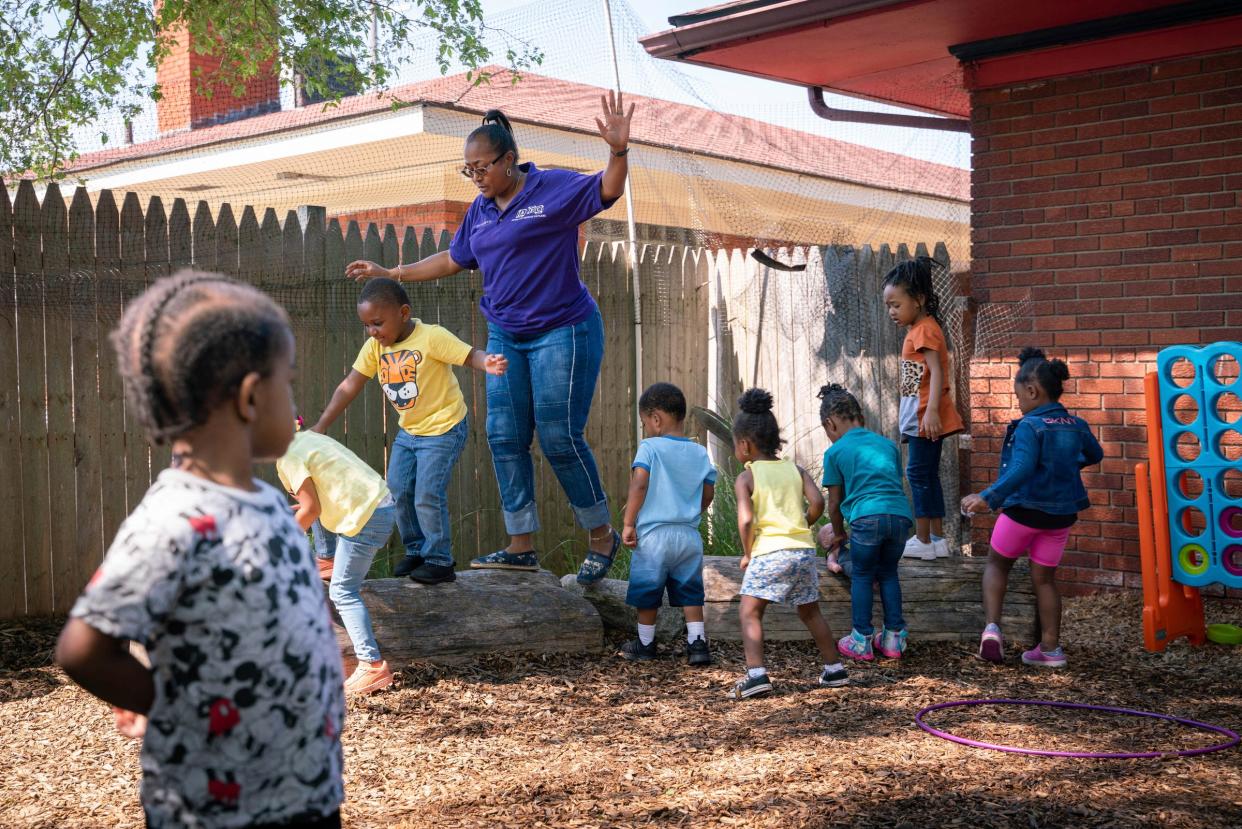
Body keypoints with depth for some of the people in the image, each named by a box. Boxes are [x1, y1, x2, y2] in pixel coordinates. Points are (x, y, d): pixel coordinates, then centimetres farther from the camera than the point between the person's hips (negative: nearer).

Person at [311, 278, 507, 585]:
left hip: (443, 429, -7)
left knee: (428, 495, -10)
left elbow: (469, 355, -25)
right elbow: (348, 387, -2)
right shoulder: (374, 346, -4)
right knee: (398, 491, 9)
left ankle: (439, 561, 6)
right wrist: (320, 427, -4)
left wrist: (488, 363, -49)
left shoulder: (432, 337, -22)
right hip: (408, 430, 7)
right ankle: (416, 550, 27)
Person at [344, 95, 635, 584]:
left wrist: (617, 151, -38)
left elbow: (607, 191, -19)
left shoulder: (553, 189, -7)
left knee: (559, 439, -7)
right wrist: (390, 275, 23)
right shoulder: (480, 210, 12)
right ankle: (522, 547, 6)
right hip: (505, 334, 7)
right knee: (505, 438, 0)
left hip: (562, 331, -7)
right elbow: (452, 260, 23)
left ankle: (602, 536, 11)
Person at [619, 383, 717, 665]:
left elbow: (638, 485, -17)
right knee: (690, 593, 12)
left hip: (653, 534, -4)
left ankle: (645, 644, 22)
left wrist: (628, 523, -12)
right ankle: (697, 643, 5)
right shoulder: (700, 453, 6)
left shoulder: (649, 448, -8)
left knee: (647, 594, 11)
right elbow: (708, 495, 10)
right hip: (690, 534, 4)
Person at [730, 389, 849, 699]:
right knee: (810, 612, 21)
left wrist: (747, 553, -1)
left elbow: (746, 519, -13)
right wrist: (803, 527, 13)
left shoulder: (746, 478, 0)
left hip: (768, 551, -5)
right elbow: (817, 502, -3)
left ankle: (756, 673, -18)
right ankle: (834, 669, 26)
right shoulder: (796, 470, 12)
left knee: (749, 612, -2)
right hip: (803, 549, 5)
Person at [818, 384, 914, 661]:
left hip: (867, 517, -4)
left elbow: (834, 502, 16)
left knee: (861, 576, 12)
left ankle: (862, 641, 14)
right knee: (888, 573, 21)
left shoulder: (835, 452, 12)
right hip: (900, 515, 4)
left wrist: (838, 533, 33)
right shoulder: (888, 445, 24)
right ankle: (894, 637, 22)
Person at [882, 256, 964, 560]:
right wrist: (905, 414, 25)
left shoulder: (925, 330, -13)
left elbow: (936, 372, -23)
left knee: (918, 473, -7)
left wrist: (931, 411, -32)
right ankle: (937, 538, 17)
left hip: (925, 418, -10)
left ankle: (923, 541, -3)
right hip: (920, 417, 10)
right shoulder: (917, 331, 17)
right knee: (927, 475, 12)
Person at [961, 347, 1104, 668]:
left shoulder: (1029, 427, -18)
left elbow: (1021, 470, -31)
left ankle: (992, 627, 2)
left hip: (1023, 510, -5)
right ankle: (1050, 648, 17)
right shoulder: (1077, 426, 3)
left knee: (997, 563, 17)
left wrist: (988, 498, -33)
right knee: (1044, 578, 16)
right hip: (1060, 515, 5)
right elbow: (1095, 454, 23)